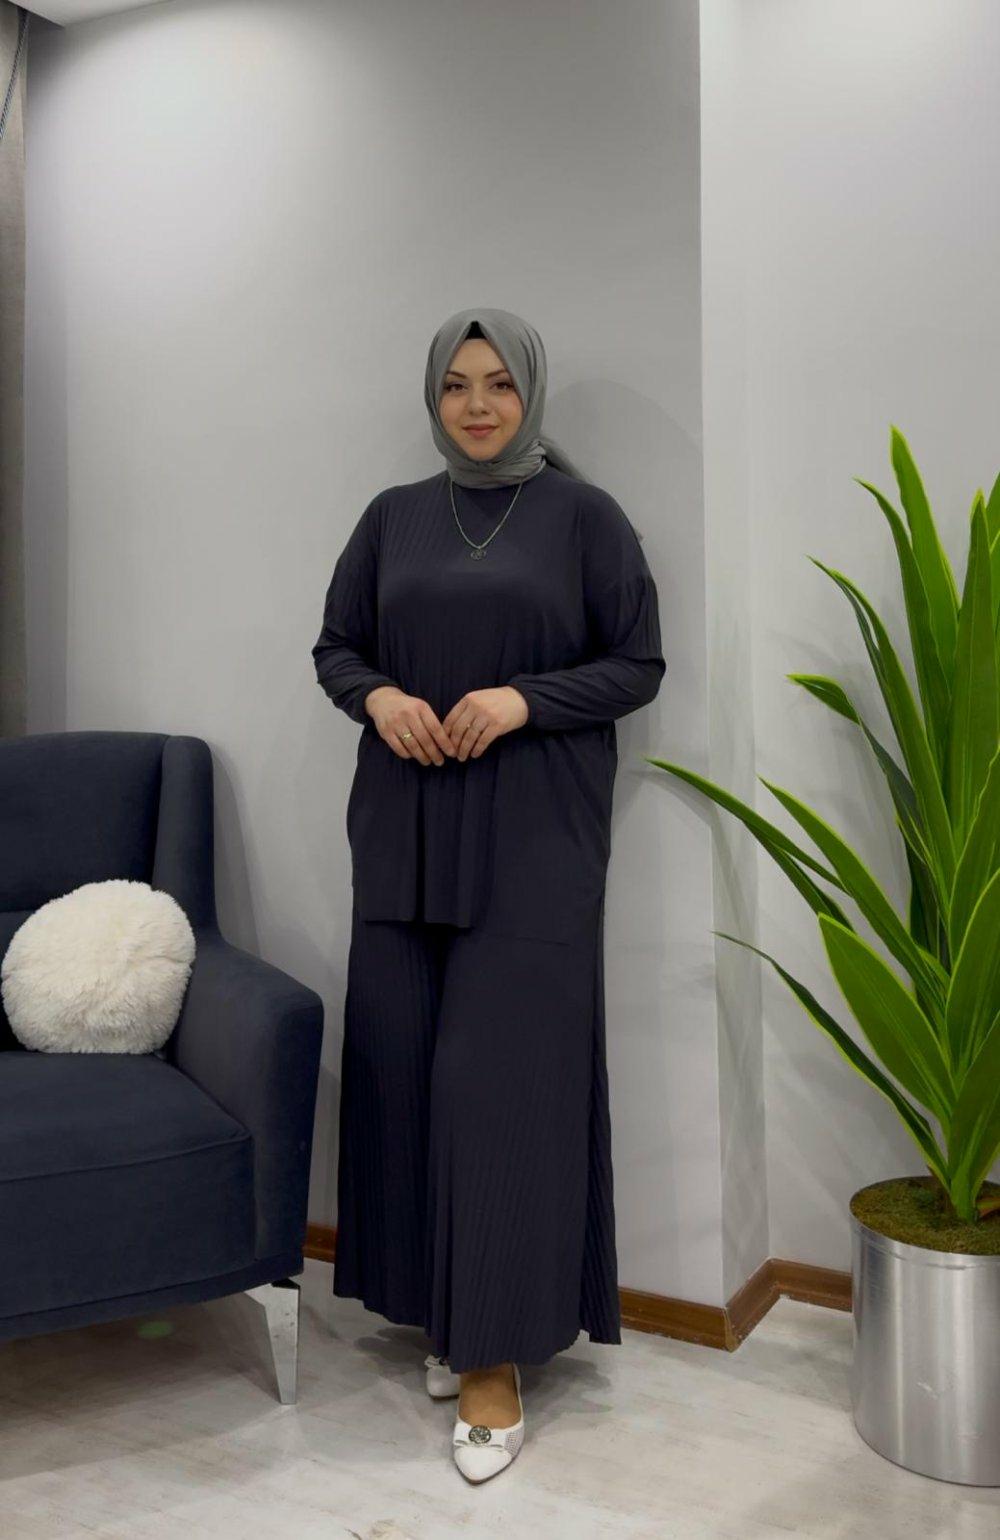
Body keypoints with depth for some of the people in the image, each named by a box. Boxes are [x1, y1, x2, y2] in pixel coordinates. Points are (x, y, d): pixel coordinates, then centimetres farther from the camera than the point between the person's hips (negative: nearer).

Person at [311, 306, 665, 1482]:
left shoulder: (583, 515, 1)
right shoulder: (393, 516, 11)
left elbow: (639, 664, -1)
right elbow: (334, 646, 14)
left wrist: (521, 699, -16)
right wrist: (378, 697, -8)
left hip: (531, 832, -4)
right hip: (404, 827, 4)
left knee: (501, 1071, -6)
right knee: (404, 1060, 5)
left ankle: (495, 1349, 5)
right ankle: (444, 1306, 23)